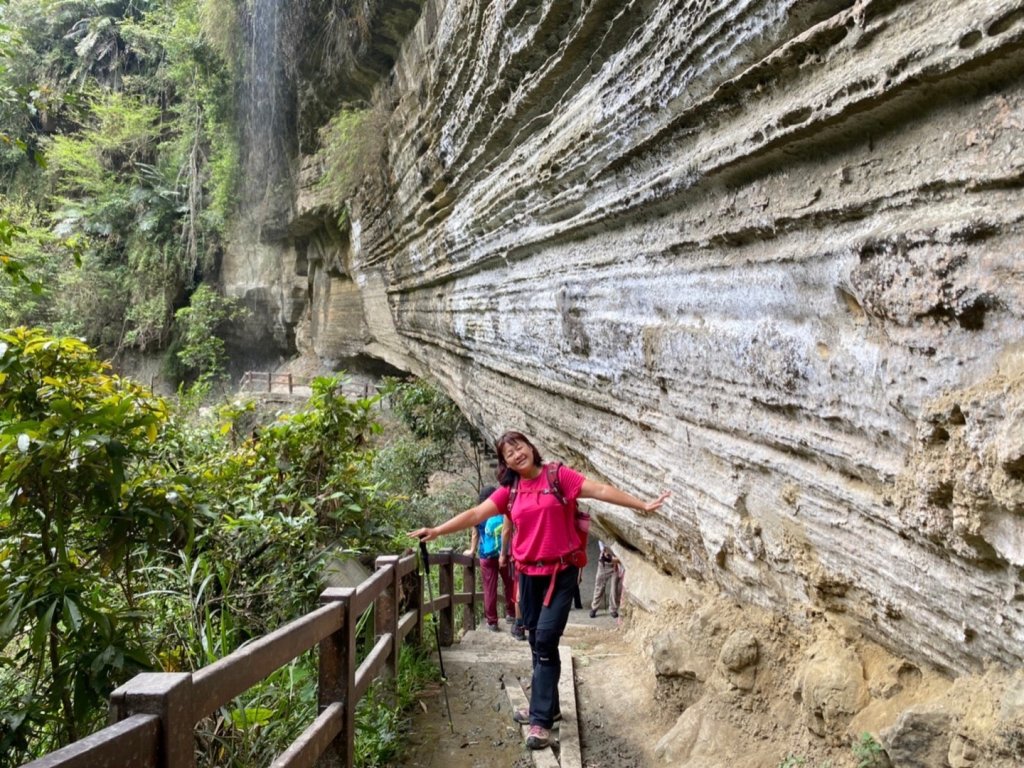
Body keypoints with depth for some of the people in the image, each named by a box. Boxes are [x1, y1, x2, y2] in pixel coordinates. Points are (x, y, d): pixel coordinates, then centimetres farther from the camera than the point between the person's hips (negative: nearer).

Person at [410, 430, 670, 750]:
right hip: (529, 575, 5)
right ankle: (545, 707, 28)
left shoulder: (558, 476, -6)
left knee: (545, 641, -10)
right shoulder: (509, 492, 6)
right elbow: (475, 514, 4)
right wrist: (436, 531, -3)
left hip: (561, 572, -4)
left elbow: (601, 490, -11)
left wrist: (642, 505, -16)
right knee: (538, 642, 12)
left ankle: (541, 720, -3)